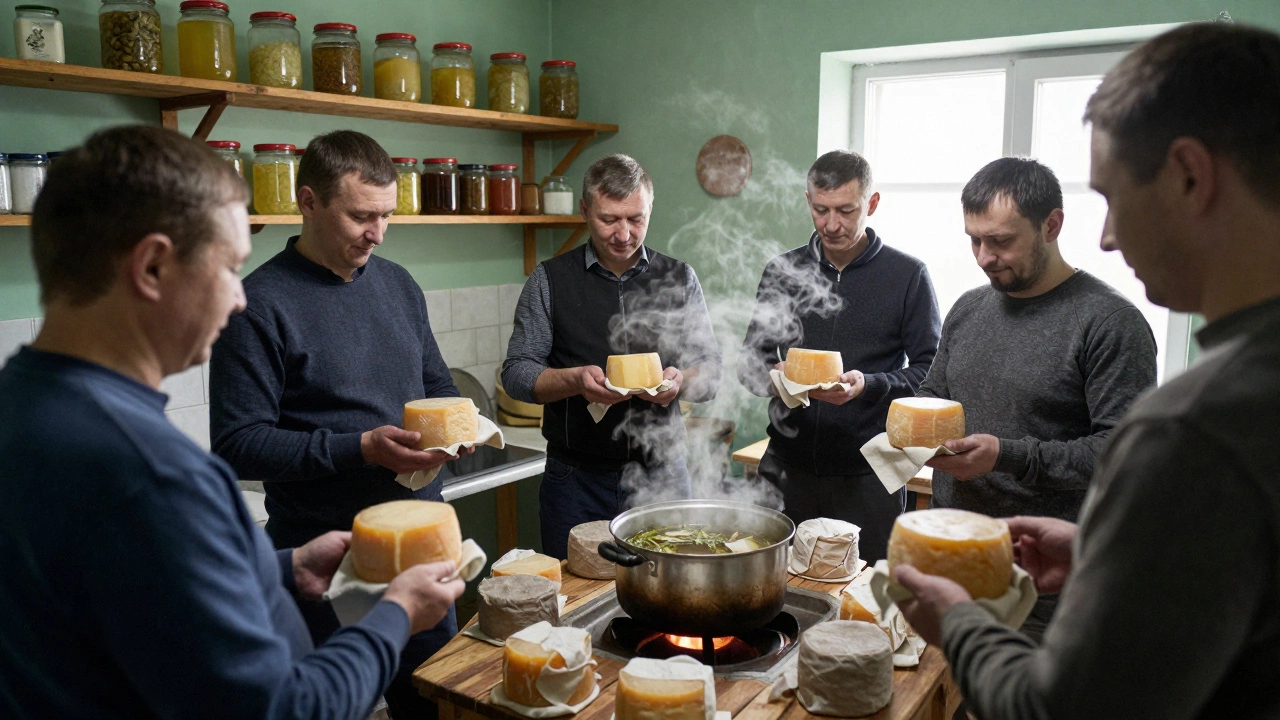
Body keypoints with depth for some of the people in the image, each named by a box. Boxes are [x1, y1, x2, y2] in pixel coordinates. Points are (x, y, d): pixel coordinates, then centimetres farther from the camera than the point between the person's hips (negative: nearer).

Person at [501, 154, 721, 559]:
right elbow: (516, 374, -1)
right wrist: (575, 380, -20)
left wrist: (681, 381, -16)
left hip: (662, 476, 2)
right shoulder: (550, 281, 0)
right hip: (577, 478, -1)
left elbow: (710, 373, 7)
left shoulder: (680, 279, 5)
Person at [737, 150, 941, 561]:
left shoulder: (907, 275, 0)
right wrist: (772, 377, -11)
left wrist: (869, 385, -19)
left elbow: (931, 371, -2)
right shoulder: (782, 271, 9)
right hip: (787, 469, 3)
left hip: (868, 476, -2)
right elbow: (750, 361, 12)